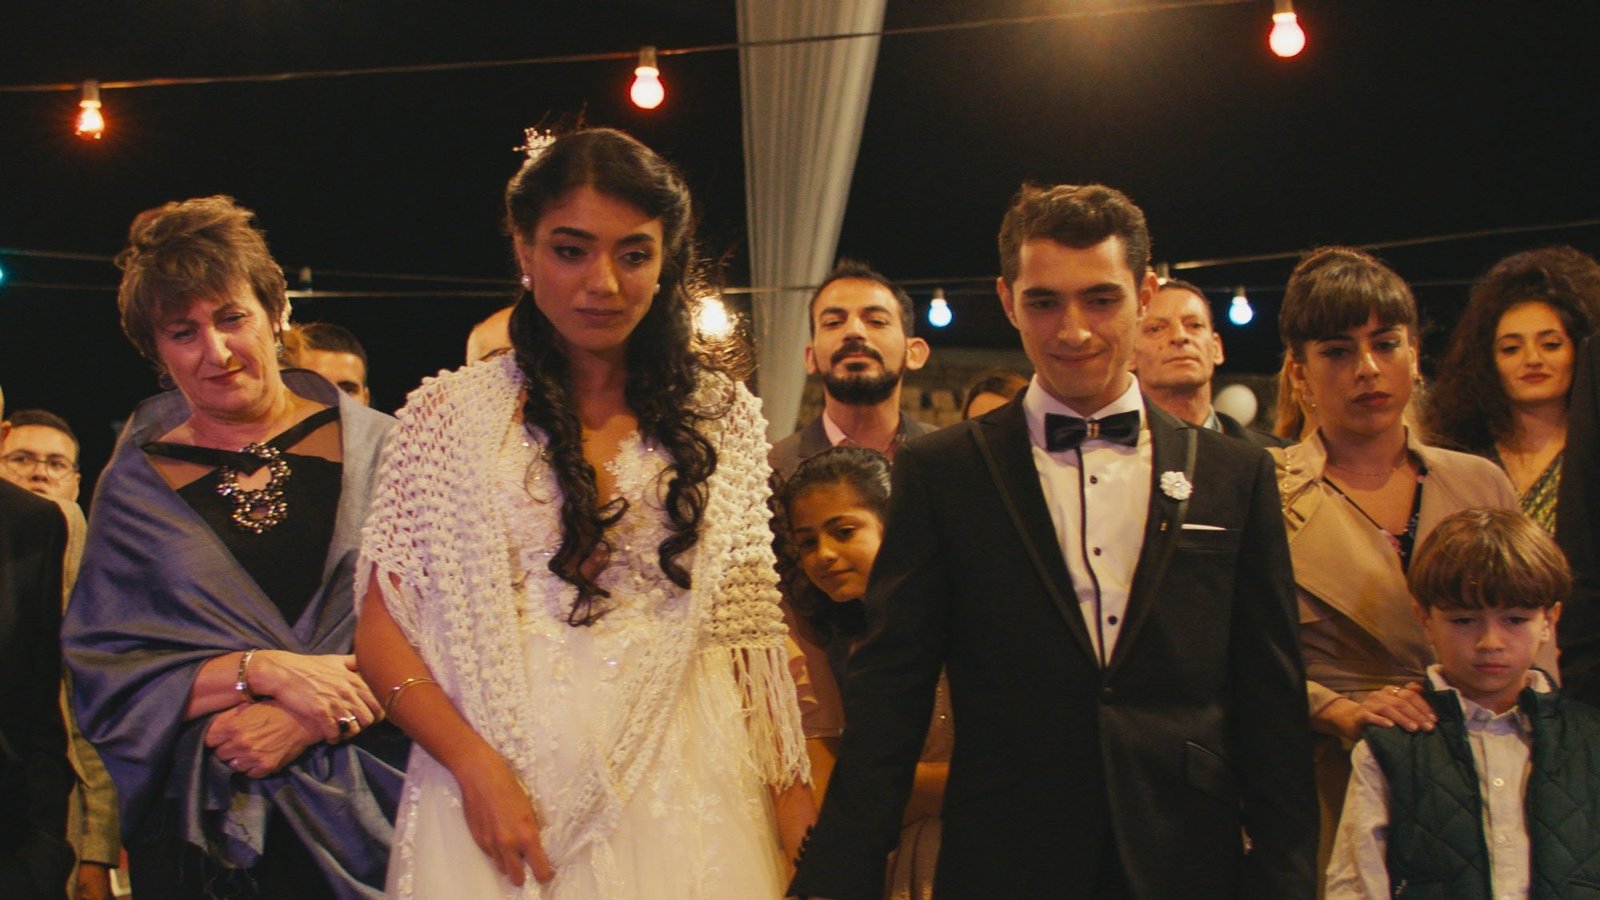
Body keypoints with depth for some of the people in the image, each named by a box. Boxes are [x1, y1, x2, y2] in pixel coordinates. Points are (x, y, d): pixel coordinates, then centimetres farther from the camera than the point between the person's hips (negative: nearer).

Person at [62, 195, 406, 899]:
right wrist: (263, 669, -15)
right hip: (204, 827, 1)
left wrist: (310, 721, -16)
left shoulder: (374, 447, 1)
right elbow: (104, 676, -1)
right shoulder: (137, 486, 5)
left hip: (369, 809, -1)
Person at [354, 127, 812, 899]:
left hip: (682, 795, 1)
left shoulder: (722, 415, 6)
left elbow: (747, 621, 8)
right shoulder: (449, 414, 1)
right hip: (502, 786, -1)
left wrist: (790, 794, -1)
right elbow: (382, 631, -1)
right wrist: (476, 768, -14)